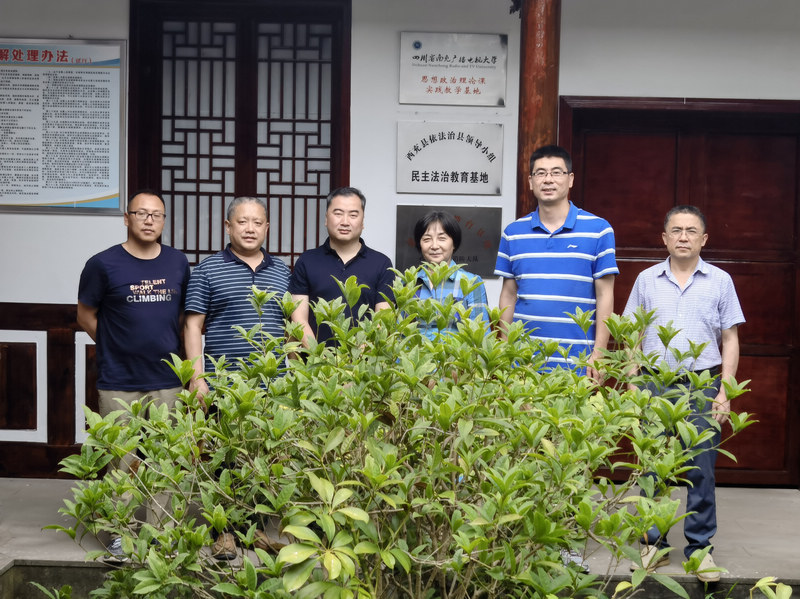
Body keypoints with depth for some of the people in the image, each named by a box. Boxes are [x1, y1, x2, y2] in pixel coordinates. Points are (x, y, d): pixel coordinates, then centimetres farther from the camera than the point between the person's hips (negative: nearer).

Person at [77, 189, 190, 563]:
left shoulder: (178, 263, 6)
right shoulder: (104, 264, -4)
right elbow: (86, 315, 5)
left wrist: (171, 349, 9)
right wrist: (117, 347, 7)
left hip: (167, 381, 3)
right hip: (118, 382, -2)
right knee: (121, 461, 4)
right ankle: (120, 535, 16)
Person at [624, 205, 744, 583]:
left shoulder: (720, 281, 5)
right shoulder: (647, 280, 7)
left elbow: (730, 340, 5)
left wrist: (724, 392, -2)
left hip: (701, 385, -1)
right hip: (655, 384, 1)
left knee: (701, 471, 2)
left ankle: (700, 548, 13)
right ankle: (654, 544, 17)